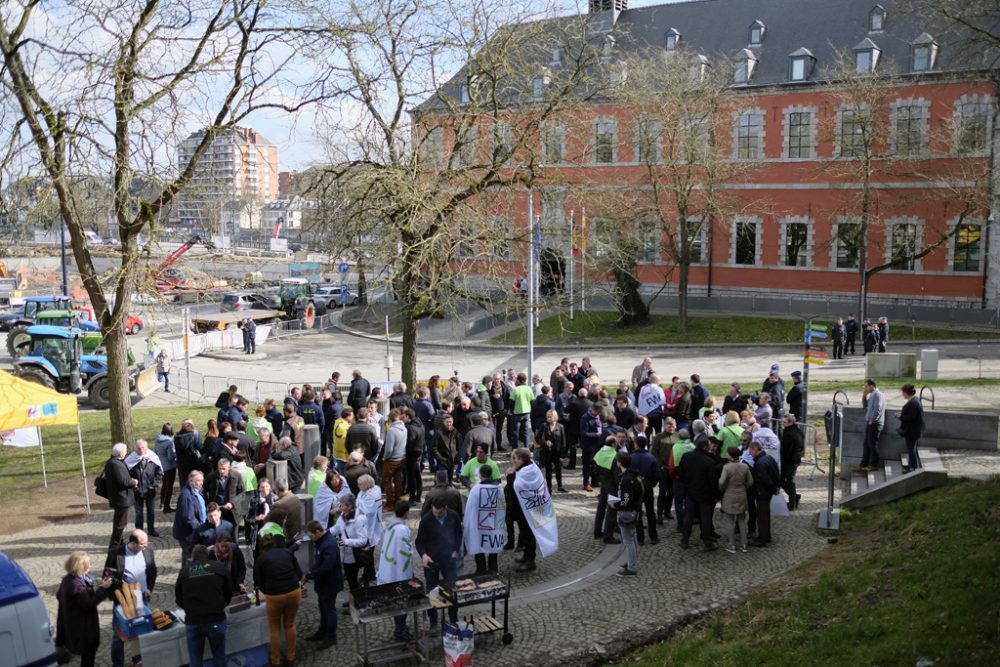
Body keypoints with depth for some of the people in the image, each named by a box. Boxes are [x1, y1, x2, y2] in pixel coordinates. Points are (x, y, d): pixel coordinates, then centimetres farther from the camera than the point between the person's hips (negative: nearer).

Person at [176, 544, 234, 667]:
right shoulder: (219, 566, 4)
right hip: (216, 619, -1)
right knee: (219, 656, 14)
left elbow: (178, 598, 12)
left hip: (192, 621, 1)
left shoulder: (185, 570, 5)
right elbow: (230, 591, 12)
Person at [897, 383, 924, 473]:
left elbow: (910, 417, -27)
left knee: (911, 448, -2)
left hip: (912, 431, -11)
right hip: (912, 429, 11)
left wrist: (900, 417, -14)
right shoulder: (915, 400, 9)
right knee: (911, 448, 20)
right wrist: (902, 413, 8)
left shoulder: (913, 403, -25)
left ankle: (914, 467, 5)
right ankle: (911, 464, 31)